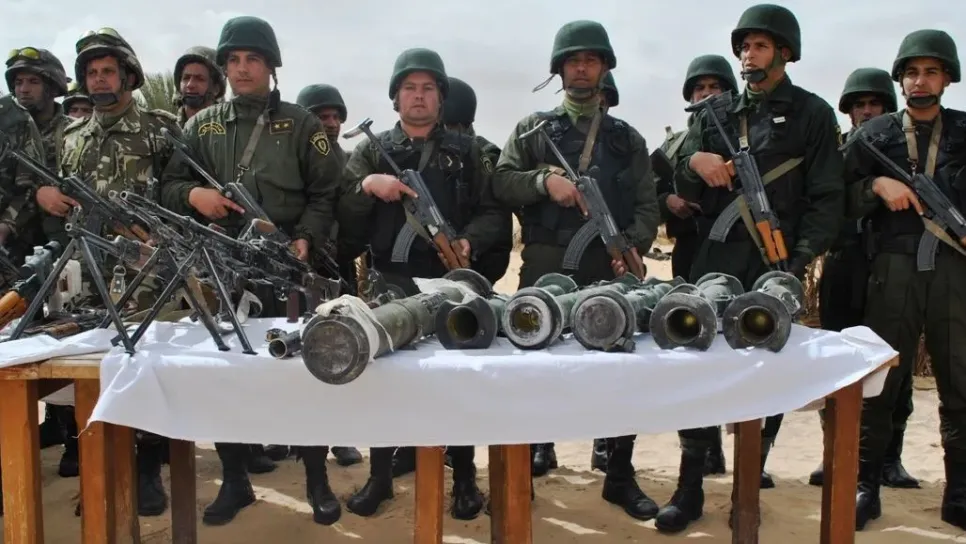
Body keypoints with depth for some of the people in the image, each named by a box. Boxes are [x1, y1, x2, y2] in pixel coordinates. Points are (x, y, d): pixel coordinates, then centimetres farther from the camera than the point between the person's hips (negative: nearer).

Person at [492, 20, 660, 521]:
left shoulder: (628, 138, 16)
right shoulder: (533, 128, 12)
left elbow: (646, 204, 8)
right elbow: (500, 182, 1)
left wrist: (634, 245, -10)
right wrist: (543, 180, -17)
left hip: (610, 265, 1)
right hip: (546, 263, -1)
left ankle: (620, 476, 16)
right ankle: (537, 445, 27)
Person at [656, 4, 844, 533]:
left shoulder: (813, 114, 4)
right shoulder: (713, 115, 13)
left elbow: (826, 199, -3)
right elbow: (684, 191, 10)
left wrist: (797, 264, -12)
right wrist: (693, 162, -13)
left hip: (777, 263, -2)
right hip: (715, 260, 2)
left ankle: (750, 481, 20)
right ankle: (690, 488, 9)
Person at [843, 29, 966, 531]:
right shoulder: (874, 135, 8)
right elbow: (841, 201, 4)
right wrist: (877, 184, -13)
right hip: (894, 269, -1)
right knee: (880, 382, 2)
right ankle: (865, 487, 11)